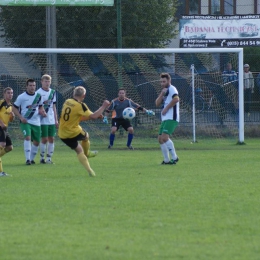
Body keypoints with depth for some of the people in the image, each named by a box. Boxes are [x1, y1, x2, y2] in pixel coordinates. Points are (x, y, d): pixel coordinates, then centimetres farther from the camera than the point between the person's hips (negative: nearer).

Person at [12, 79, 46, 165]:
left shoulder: (38, 96, 6)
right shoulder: (21, 97, -7)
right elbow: (14, 108, -1)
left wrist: (42, 111, -1)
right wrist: (21, 117, -14)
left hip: (36, 122, 5)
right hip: (25, 121, -5)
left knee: (36, 141, 8)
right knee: (28, 137, -25)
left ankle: (32, 158, 28)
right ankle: (28, 159, -23)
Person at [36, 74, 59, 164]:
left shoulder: (53, 92, 12)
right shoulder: (38, 93, -6)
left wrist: (56, 119, 15)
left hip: (51, 120, 5)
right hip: (43, 120, -5)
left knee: (51, 139, 3)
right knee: (44, 139, -3)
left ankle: (49, 158, 9)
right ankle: (42, 158, 8)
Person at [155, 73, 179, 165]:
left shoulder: (171, 89, -5)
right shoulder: (165, 91, 22)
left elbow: (176, 99, -24)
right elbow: (157, 104, 14)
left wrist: (166, 108, -17)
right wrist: (162, 94, -1)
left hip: (171, 118, -10)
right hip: (165, 119, 10)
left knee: (164, 137, -21)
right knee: (160, 139, 8)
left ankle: (174, 157, -14)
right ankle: (166, 160, 13)